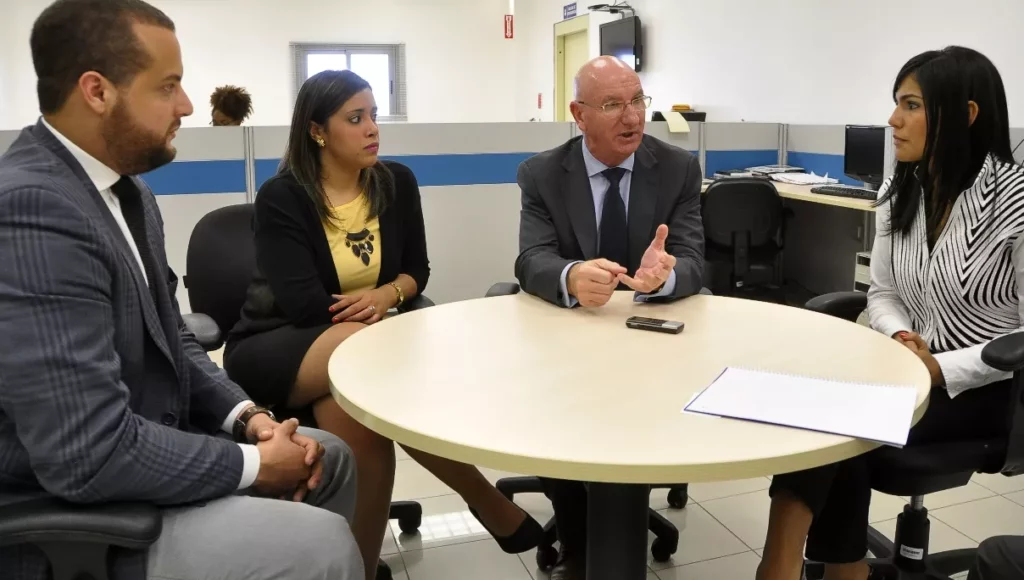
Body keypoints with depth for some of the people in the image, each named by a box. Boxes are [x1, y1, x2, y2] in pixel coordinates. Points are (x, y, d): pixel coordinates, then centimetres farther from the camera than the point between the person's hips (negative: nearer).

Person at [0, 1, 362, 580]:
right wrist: (253, 463, -18)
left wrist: (246, 416, -3)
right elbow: (93, 454, -31)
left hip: (132, 448, 10)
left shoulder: (127, 191, 4)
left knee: (329, 458, 16)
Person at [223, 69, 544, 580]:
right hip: (273, 351, -3)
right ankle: (488, 500, -22)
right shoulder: (281, 197, -12)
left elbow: (417, 269, 9)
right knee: (373, 353, -36)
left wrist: (389, 293, -15)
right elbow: (304, 305, -21)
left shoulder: (397, 182, 3)